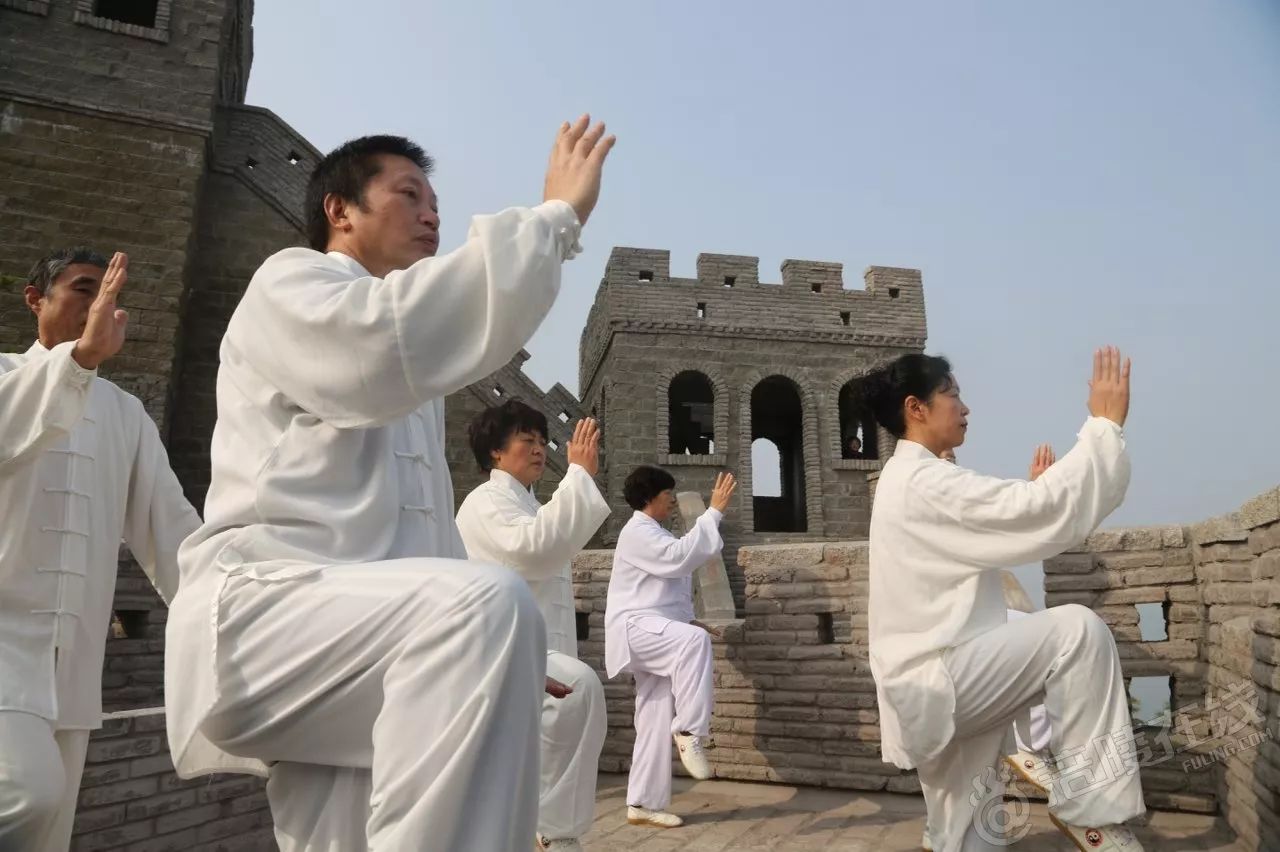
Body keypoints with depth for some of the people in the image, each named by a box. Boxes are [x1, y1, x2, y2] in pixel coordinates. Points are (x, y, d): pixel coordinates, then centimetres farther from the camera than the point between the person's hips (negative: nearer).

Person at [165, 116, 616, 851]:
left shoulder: (406, 378, 31)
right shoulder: (291, 281, 5)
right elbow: (378, 336, -23)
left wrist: (505, 663, 18)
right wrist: (555, 217, -18)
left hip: (354, 627, 10)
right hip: (264, 611, -10)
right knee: (487, 602, -33)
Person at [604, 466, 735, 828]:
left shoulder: (654, 534, 22)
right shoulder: (638, 532, -10)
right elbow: (679, 557, -26)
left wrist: (687, 621, 17)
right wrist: (715, 511, -25)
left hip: (657, 630, 10)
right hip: (636, 628, -10)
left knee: (656, 723, 8)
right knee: (694, 640, -37)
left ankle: (644, 804, 15)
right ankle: (689, 731, -29)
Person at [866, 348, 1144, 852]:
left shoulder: (910, 481, 20)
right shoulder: (923, 482, -16)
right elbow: (1043, 513, -21)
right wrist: (1106, 425, -12)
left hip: (936, 688, 11)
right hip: (938, 684, -11)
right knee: (1077, 630, -20)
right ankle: (1088, 804, -11)